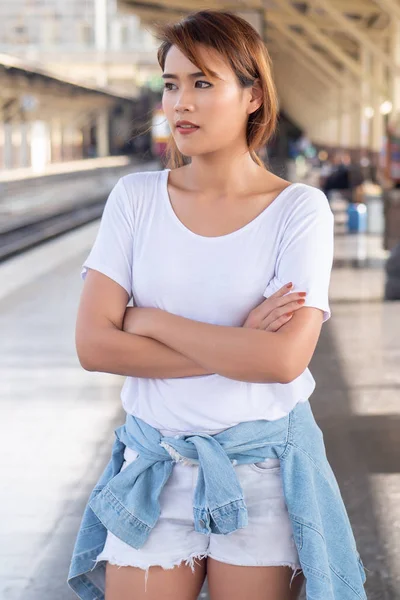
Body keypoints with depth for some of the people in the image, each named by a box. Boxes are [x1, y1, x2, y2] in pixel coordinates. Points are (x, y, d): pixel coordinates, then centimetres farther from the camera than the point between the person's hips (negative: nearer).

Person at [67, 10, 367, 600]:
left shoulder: (298, 208, -8)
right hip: (154, 468, 2)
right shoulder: (136, 197, -1)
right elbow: (94, 344, -9)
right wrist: (238, 346, -15)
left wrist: (152, 320, -13)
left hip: (263, 471, -2)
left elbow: (284, 359, -19)